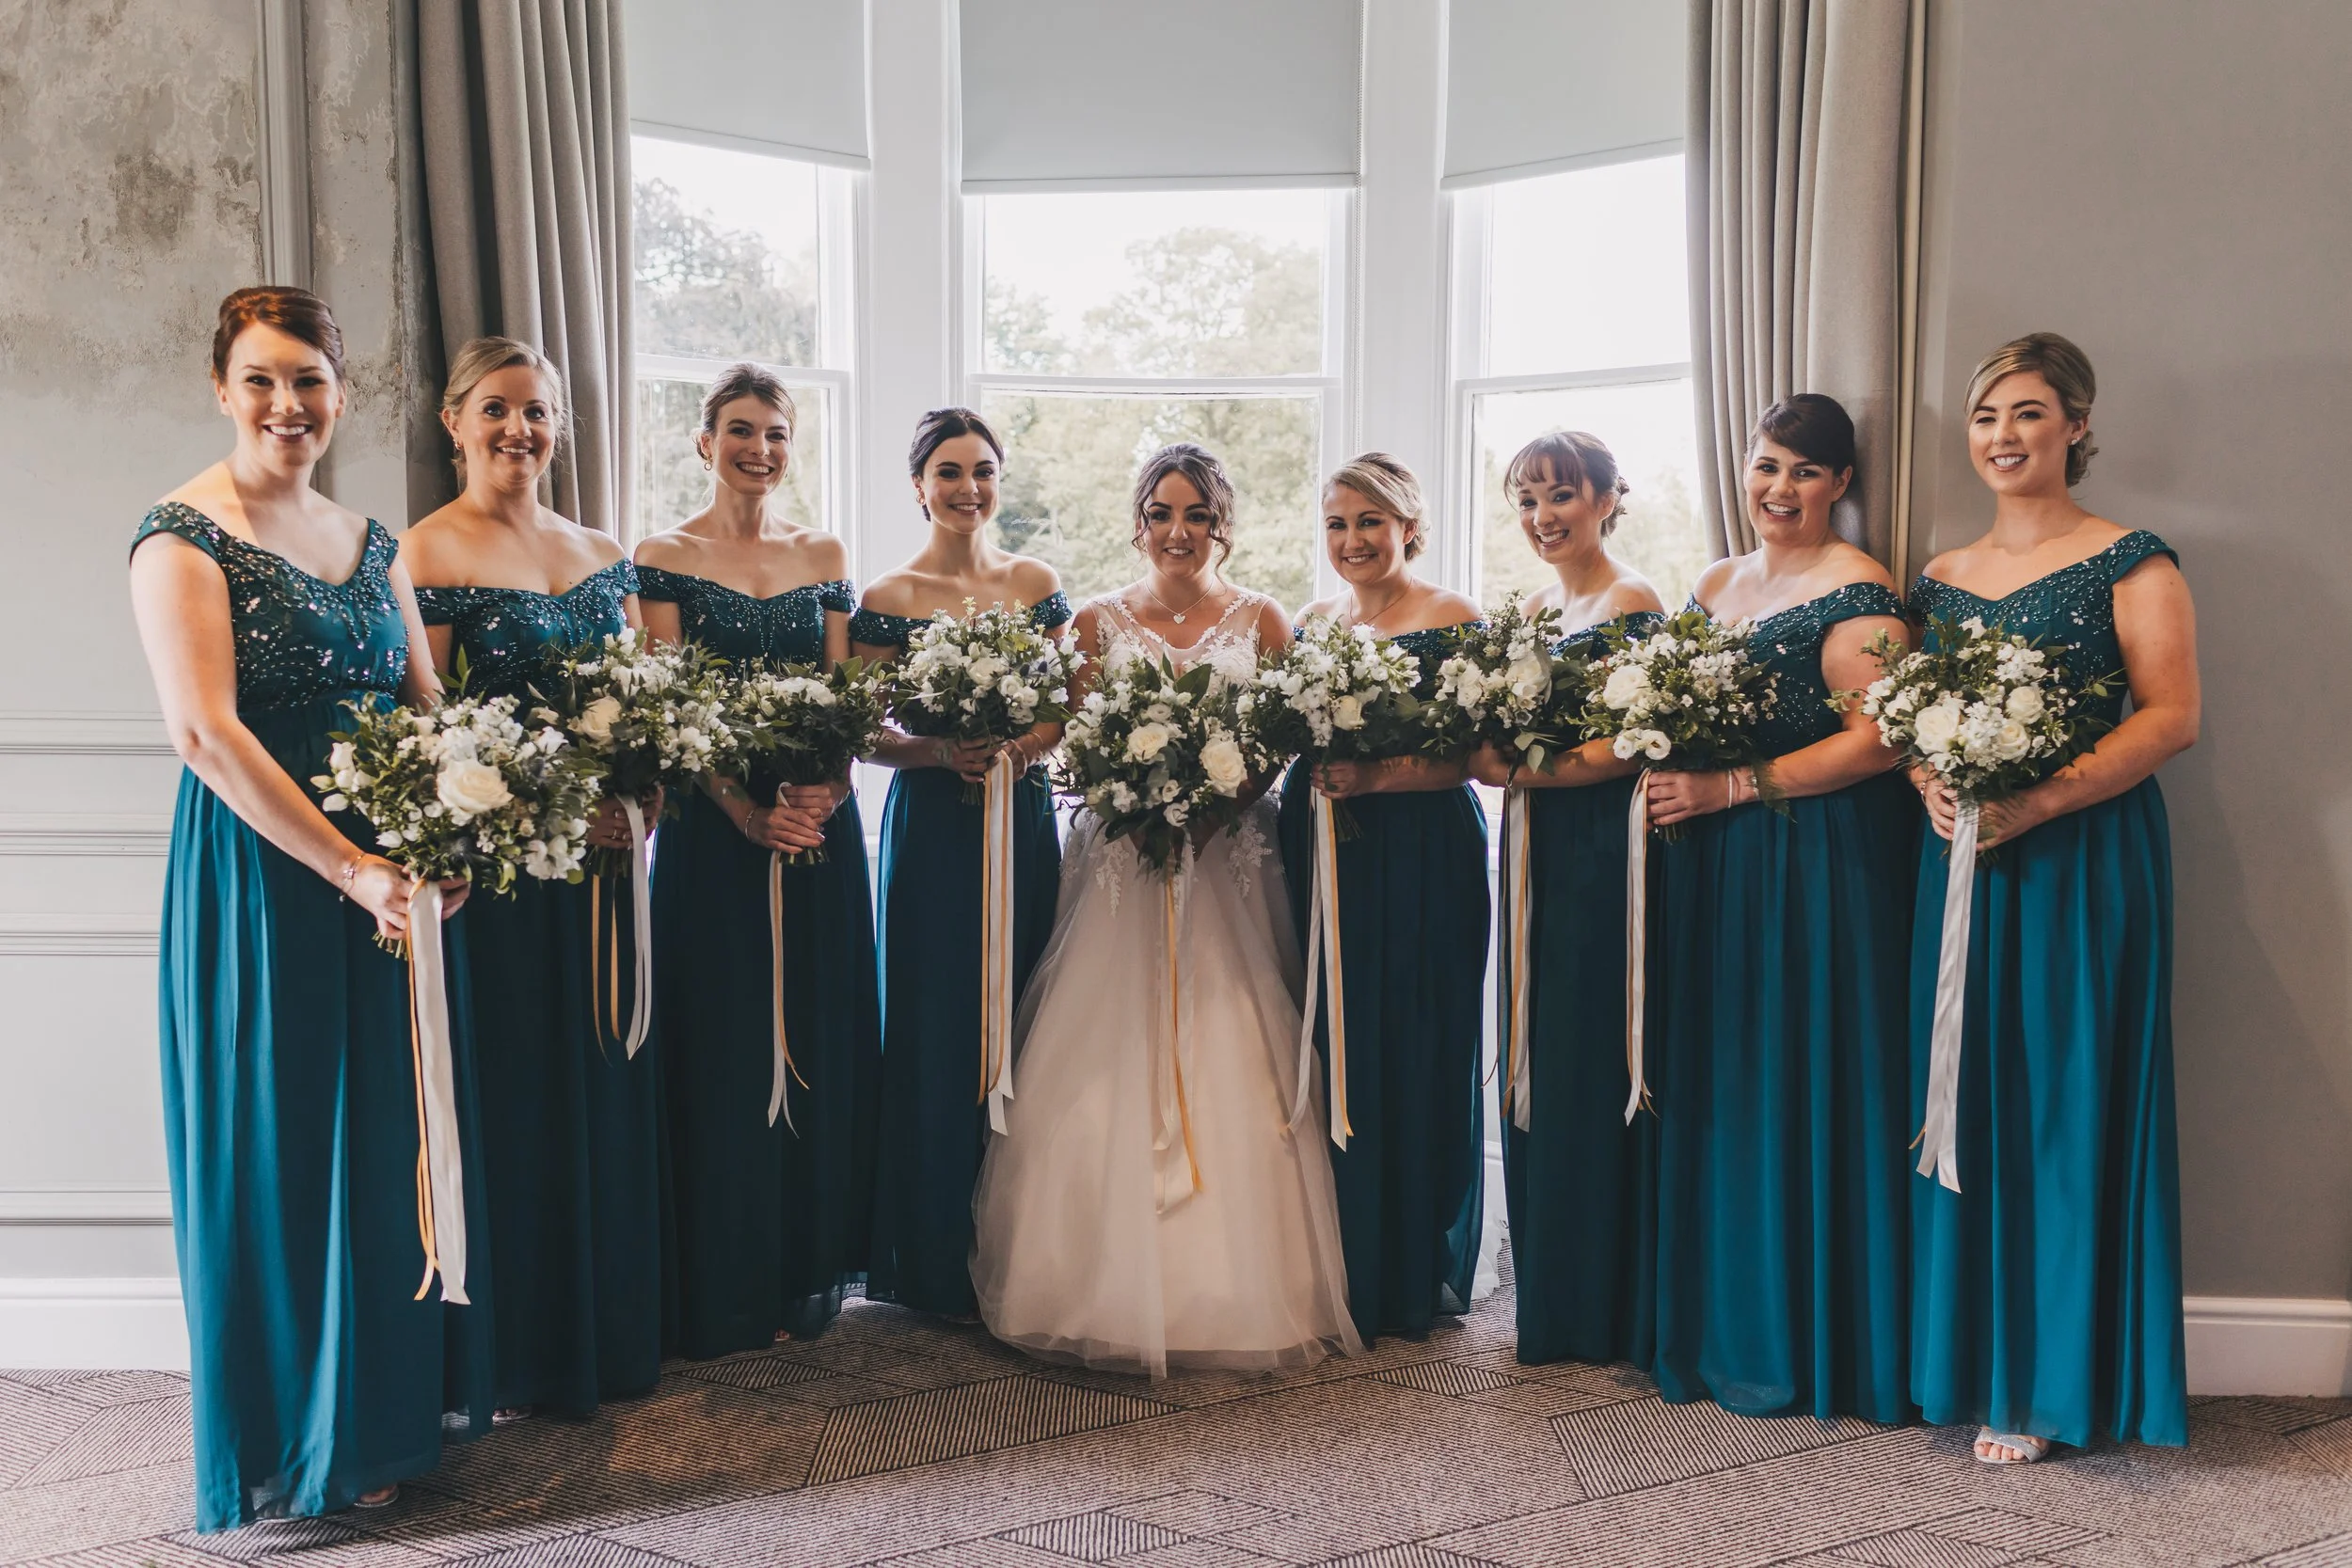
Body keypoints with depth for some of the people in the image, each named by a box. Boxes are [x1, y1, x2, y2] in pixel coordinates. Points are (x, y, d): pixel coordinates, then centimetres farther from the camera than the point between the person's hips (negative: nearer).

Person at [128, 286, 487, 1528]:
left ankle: (396, 1403, 26)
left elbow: (431, 708, 11)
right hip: (262, 878, -6)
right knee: (280, 1148, 2)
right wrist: (352, 869, -23)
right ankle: (302, 1444, 15)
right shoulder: (183, 536, -8)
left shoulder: (370, 540, 13)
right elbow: (206, 732, -18)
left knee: (392, 1136, 12)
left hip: (395, 880, 6)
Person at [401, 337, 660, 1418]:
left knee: (611, 1089, 11)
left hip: (607, 857, 6)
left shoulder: (603, 553, 14)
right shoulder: (426, 554, -5)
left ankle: (612, 1333, 24)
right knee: (513, 1096, 0)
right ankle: (515, 1359, 13)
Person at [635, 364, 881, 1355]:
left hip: (821, 826, 4)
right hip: (714, 827, -3)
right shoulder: (665, 558, 0)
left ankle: (809, 1274, 19)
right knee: (723, 1049, -1)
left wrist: (826, 789, -13)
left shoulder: (825, 557, 11)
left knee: (822, 1040, 7)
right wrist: (745, 809, -19)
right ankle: (729, 1295, 8)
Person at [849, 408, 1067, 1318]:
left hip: (1025, 822, 4)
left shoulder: (1038, 586, 8)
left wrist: (1021, 749, -10)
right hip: (933, 827, -3)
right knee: (939, 1033, -1)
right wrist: (940, 752, -20)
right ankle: (942, 1266, 10)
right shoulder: (889, 599, -3)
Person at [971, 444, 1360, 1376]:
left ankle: (1236, 1294, 4)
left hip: (1229, 868, 0)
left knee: (1229, 1072, -5)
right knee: (1110, 1078, -5)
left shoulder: (1260, 621, 7)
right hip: (1122, 865, 0)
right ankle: (1110, 1290, 3)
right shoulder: (1099, 623, 8)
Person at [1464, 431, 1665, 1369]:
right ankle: (1552, 1301, 22)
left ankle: (1608, 1313, 9)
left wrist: (1513, 773, -14)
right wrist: (1495, 758, -3)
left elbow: (1628, 748, -17)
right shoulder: (1536, 607, 15)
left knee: (1595, 1070, -3)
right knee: (1537, 1071, 11)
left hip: (1604, 857, -8)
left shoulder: (1632, 605, -9)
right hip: (1540, 856, 8)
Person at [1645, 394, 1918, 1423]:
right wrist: (1667, 778, 0)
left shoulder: (1853, 590, -8)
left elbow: (1876, 739, -17)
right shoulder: (1716, 584, 16)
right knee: (1712, 1090, 9)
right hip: (1713, 871, 7)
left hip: (1818, 865, -7)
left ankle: (1799, 1344, 8)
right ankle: (1717, 1326, 20)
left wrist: (1730, 788, -19)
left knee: (1797, 1087, -3)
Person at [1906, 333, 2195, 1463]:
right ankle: (1967, 1356, 15)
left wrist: (2035, 801, -20)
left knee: (2063, 1102, -3)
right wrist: (1933, 789, -9)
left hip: (2083, 860, -5)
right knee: (1964, 1100, 5)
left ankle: (2048, 1382, 5)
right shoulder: (1940, 580, 14)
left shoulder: (2129, 563, -3)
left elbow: (2172, 718, -11)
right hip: (1961, 860, 5)